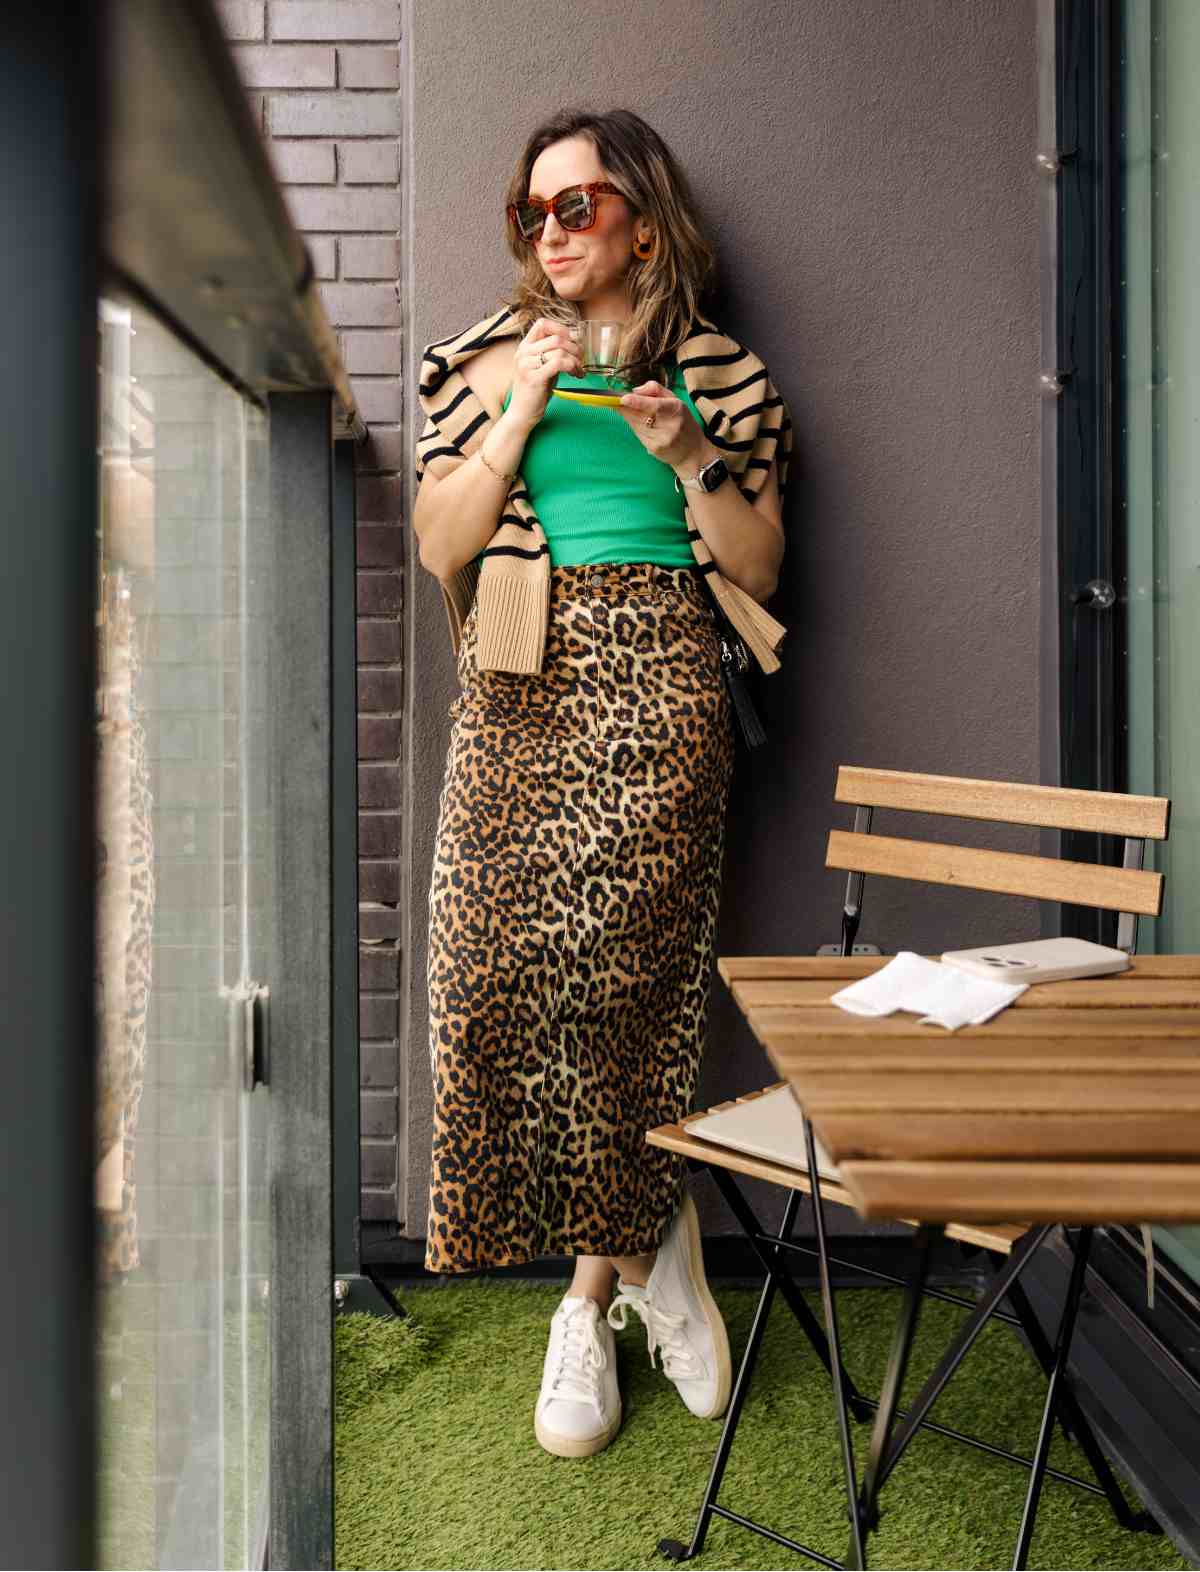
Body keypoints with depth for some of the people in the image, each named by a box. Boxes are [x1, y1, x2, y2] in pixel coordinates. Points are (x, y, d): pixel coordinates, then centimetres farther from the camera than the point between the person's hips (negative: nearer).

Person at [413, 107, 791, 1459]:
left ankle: (596, 1291, 12)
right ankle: (647, 1245, 16)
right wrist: (525, 411, -5)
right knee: (506, 966, -3)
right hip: (520, 689, 2)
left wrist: (685, 455, -7)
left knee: (617, 969, -7)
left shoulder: (719, 372, 11)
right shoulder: (488, 360, 14)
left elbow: (757, 563, 8)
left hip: (660, 686, -2)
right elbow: (440, 548, 5)